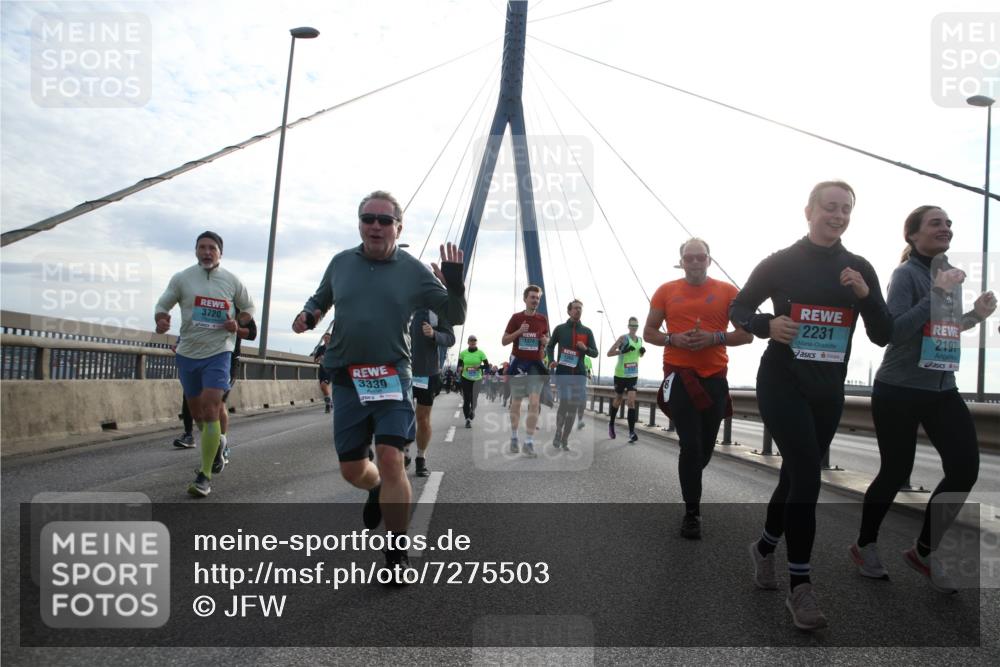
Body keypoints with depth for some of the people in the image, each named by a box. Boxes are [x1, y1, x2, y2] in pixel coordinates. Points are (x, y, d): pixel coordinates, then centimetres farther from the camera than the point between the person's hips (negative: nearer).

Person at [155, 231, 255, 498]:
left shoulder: (232, 281, 0)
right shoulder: (181, 278, 1)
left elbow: (248, 308, 13)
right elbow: (162, 305, 7)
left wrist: (238, 323, -7)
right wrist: (161, 320, -16)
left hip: (218, 353, -3)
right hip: (187, 353, 3)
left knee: (210, 412, -15)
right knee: (197, 413, 14)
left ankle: (205, 476, -10)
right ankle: (215, 444, 44)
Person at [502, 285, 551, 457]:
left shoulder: (543, 319, 6)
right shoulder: (516, 317, -2)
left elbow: (546, 339, 18)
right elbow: (504, 341, -1)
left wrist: (546, 341, -6)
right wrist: (518, 332, -17)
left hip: (535, 364, 1)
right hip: (518, 363, -1)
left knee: (534, 403, -10)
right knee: (516, 402, 9)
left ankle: (529, 442, -7)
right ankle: (514, 438, 24)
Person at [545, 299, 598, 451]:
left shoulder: (587, 331, 8)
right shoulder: (560, 329, 4)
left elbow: (595, 353, 10)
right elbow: (550, 347, 16)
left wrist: (585, 348, -11)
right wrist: (551, 360, -2)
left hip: (579, 373, 2)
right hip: (563, 372, -2)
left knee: (574, 407, 5)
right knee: (564, 403, -15)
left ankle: (565, 439, 16)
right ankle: (558, 432, 9)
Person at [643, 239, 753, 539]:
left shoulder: (727, 291, 3)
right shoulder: (666, 291, 4)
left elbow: (746, 334, 3)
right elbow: (648, 332, 9)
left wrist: (715, 338, -14)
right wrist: (673, 339, -11)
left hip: (715, 377, 2)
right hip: (679, 376, -2)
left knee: (706, 447, 11)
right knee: (691, 446, -8)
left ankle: (690, 485, 42)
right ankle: (692, 513, 6)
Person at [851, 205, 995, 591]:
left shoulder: (952, 274, 11)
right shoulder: (906, 274, -11)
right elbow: (894, 330, -24)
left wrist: (977, 315, 5)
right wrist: (938, 293, -24)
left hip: (942, 390, 7)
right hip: (900, 391, -7)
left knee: (966, 469, -1)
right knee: (896, 472, 3)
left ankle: (923, 551, 18)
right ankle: (864, 546, 26)